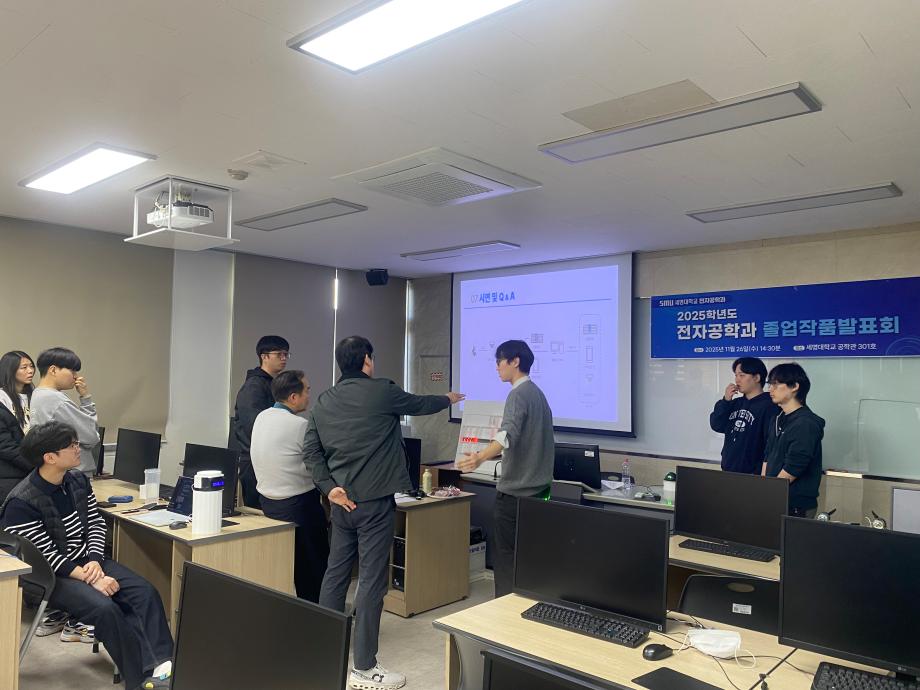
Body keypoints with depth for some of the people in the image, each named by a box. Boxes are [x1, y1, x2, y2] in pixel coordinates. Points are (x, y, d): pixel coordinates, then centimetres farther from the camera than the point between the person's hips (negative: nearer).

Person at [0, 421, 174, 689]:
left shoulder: (78, 479, 2)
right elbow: (45, 556, -18)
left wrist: (94, 561, -10)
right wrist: (90, 579, -25)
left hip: (87, 560, 6)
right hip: (49, 576, -6)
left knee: (145, 591, -17)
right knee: (105, 608, -30)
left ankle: (162, 664, -24)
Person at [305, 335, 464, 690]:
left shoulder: (322, 401, 7)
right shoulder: (381, 391, -8)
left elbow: (312, 451, 3)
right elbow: (419, 404, 8)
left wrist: (328, 486, 1)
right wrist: (448, 399, 26)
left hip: (342, 501, 7)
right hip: (374, 501, -6)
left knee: (336, 572, 16)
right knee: (371, 580, -1)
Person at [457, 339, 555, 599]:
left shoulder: (518, 395, -15)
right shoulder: (538, 393, 14)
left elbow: (509, 434, -33)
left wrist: (480, 457, -49)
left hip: (515, 490, -9)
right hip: (539, 487, 9)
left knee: (505, 555, -2)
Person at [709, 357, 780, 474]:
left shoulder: (769, 406, -11)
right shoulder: (736, 403, 12)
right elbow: (716, 426, 6)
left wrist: (759, 474, -18)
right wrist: (726, 400, -5)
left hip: (752, 475, -7)